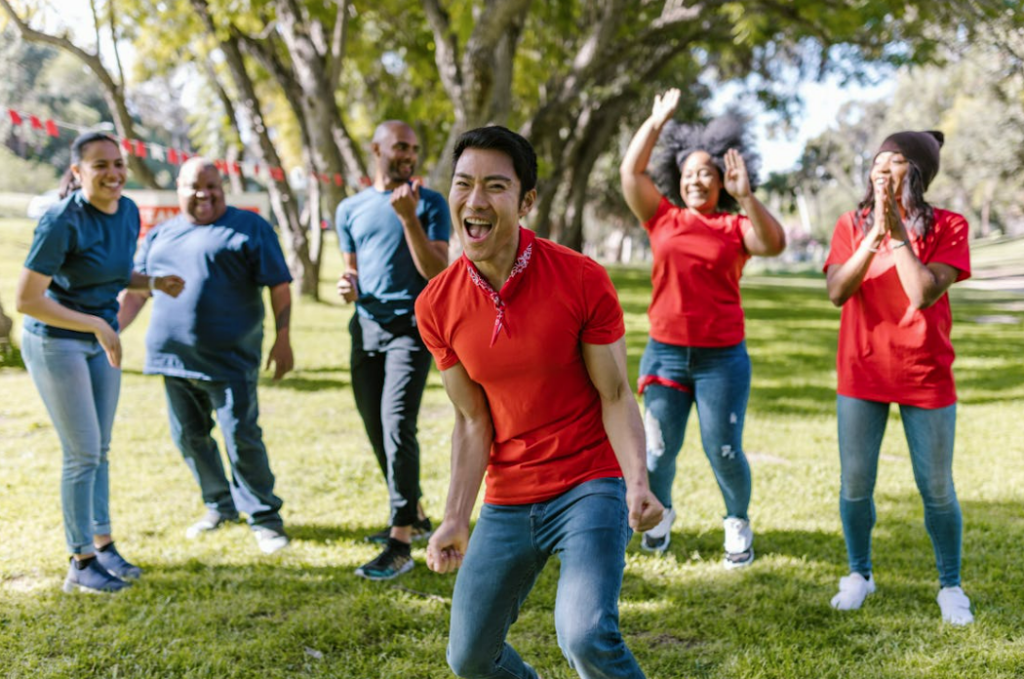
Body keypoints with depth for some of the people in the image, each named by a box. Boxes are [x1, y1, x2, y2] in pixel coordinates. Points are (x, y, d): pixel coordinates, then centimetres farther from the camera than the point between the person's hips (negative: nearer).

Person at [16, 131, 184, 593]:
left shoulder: (128, 212, -2)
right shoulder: (63, 222, -23)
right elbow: (26, 300, -23)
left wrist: (153, 283, -4)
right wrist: (96, 325, -24)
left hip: (101, 340, 7)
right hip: (56, 343, -7)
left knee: (99, 450, 14)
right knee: (82, 453, -2)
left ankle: (102, 544, 26)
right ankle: (80, 565, 11)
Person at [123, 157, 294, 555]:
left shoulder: (248, 228, 0)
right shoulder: (159, 235, 15)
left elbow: (279, 286, -3)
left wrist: (282, 339, -8)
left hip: (229, 359, -6)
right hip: (173, 356, 6)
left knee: (242, 439, -8)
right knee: (189, 438, 12)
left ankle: (264, 516, 7)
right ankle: (220, 506, 30)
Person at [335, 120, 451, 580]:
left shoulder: (430, 204, 1)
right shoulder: (350, 210, 12)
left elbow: (437, 274, -9)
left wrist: (408, 218, -18)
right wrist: (347, 288, -4)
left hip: (410, 328, -5)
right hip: (366, 326, 5)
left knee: (397, 426, -16)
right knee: (376, 430, 11)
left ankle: (400, 544, -14)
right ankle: (413, 516, 29)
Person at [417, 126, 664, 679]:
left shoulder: (581, 280, -15)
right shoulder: (437, 306, -5)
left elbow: (614, 395, -10)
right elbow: (472, 422, 1)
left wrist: (638, 481, -25)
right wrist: (456, 520, -5)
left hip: (588, 485, -4)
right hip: (506, 501, 5)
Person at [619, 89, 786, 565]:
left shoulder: (736, 226, 1)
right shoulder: (663, 218, 6)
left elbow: (774, 243, -16)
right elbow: (630, 171, 0)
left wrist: (746, 197, -25)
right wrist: (657, 121, 0)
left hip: (722, 356, -1)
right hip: (665, 352, 2)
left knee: (723, 451, 0)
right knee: (658, 450, 6)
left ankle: (738, 522, 26)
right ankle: (660, 513, 34)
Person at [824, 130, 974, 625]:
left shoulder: (948, 227, -6)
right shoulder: (852, 224, 1)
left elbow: (925, 294, -20)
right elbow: (836, 291, -13)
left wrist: (898, 232, -20)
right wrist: (875, 235, -21)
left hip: (926, 377, -2)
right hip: (862, 374, 2)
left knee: (937, 489, 5)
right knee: (855, 484, 7)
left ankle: (950, 585, 23)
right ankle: (859, 574, 27)